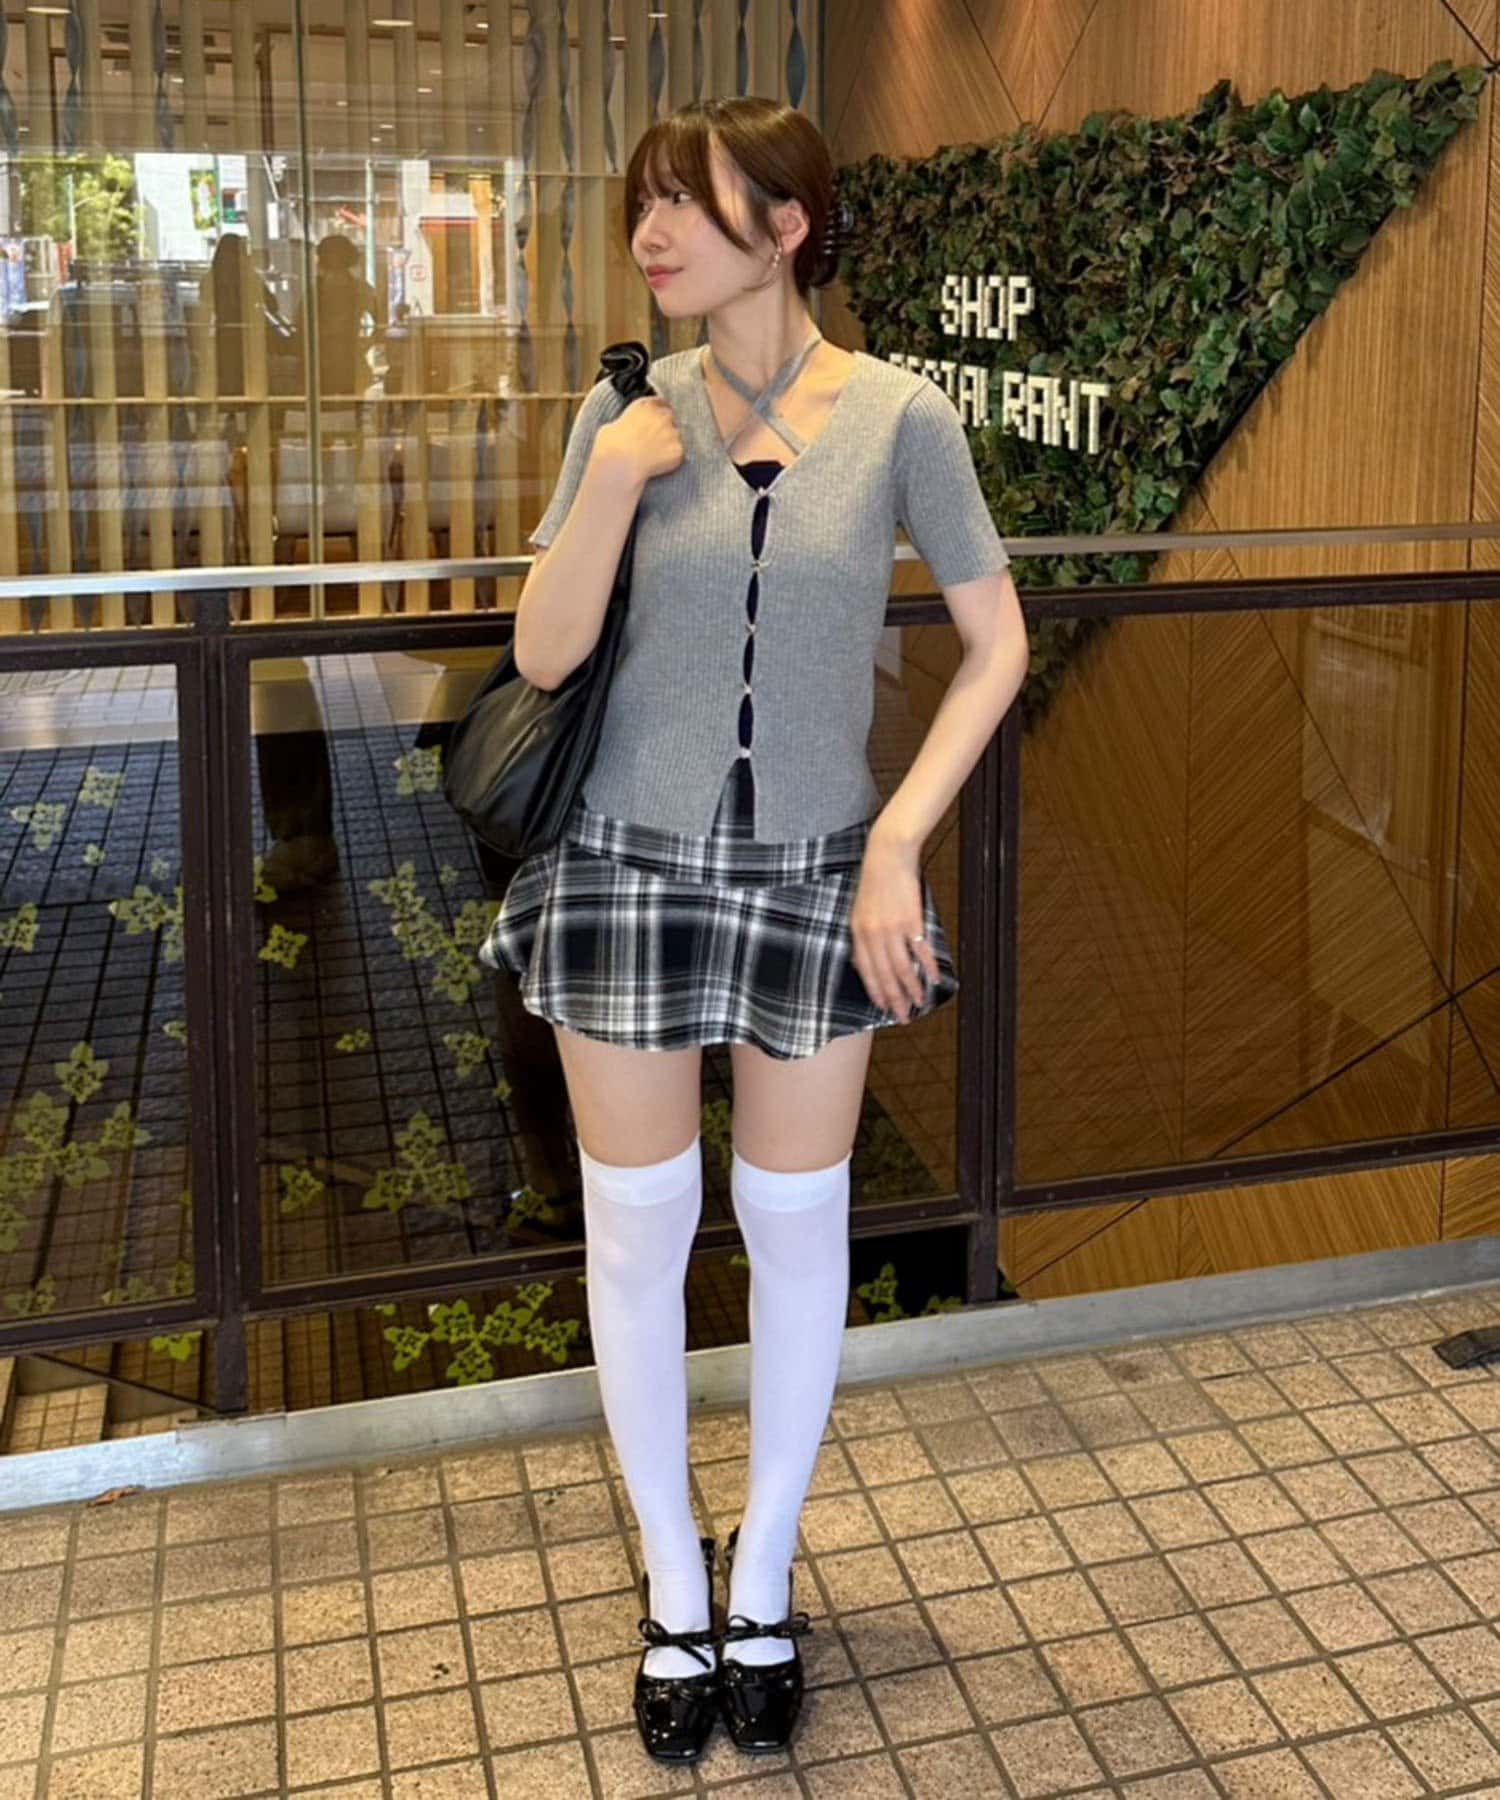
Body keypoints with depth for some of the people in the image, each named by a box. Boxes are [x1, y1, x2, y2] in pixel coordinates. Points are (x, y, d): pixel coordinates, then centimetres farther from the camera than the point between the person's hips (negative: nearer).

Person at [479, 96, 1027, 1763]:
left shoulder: (898, 416, -7)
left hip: (815, 874, -1)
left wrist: (899, 843, -9)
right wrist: (613, 485, -18)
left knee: (797, 1224, 10)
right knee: (636, 1226, 8)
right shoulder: (626, 410, -3)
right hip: (631, 863, 1)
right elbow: (540, 658, -3)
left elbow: (996, 642, -2)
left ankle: (764, 1577, 31)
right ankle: (673, 1586, 29)